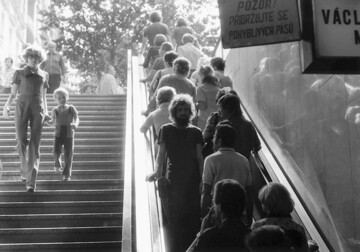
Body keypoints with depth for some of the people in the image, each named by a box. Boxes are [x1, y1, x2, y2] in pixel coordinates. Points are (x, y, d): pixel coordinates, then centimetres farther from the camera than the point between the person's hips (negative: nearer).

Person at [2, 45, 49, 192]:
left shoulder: (44, 75, 20)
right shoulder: (19, 73, 14)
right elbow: (13, 94, 10)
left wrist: (46, 112, 7)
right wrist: (7, 106, -9)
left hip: (38, 109, 0)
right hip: (21, 108, 0)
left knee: (34, 144, -11)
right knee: (21, 142, -5)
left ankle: (31, 182, -16)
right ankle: (24, 168, 27)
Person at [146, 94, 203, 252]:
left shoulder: (195, 132, 10)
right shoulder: (166, 130, 7)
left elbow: (199, 157, 8)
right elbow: (161, 154, 3)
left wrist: (202, 179, -1)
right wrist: (157, 171, -13)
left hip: (193, 181, 1)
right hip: (174, 181, -1)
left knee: (194, 216, -2)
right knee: (174, 216, -4)